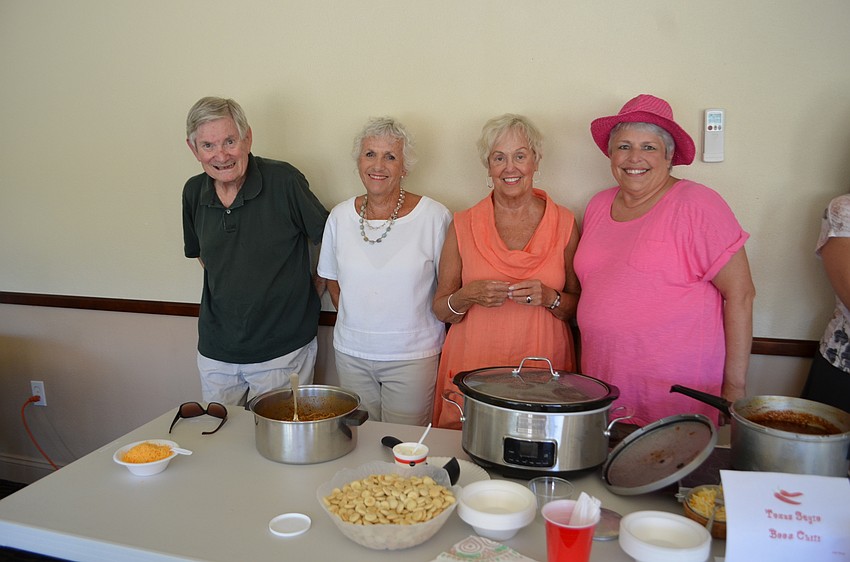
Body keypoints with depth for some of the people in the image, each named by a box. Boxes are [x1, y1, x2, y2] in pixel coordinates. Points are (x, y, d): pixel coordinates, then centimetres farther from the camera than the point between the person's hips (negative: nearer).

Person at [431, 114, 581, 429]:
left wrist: (550, 298, -13)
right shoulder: (464, 225, 2)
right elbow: (441, 309, 6)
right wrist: (467, 296, -14)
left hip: (542, 369, 0)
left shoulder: (563, 223, 2)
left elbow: (579, 306, 6)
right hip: (473, 369, 0)